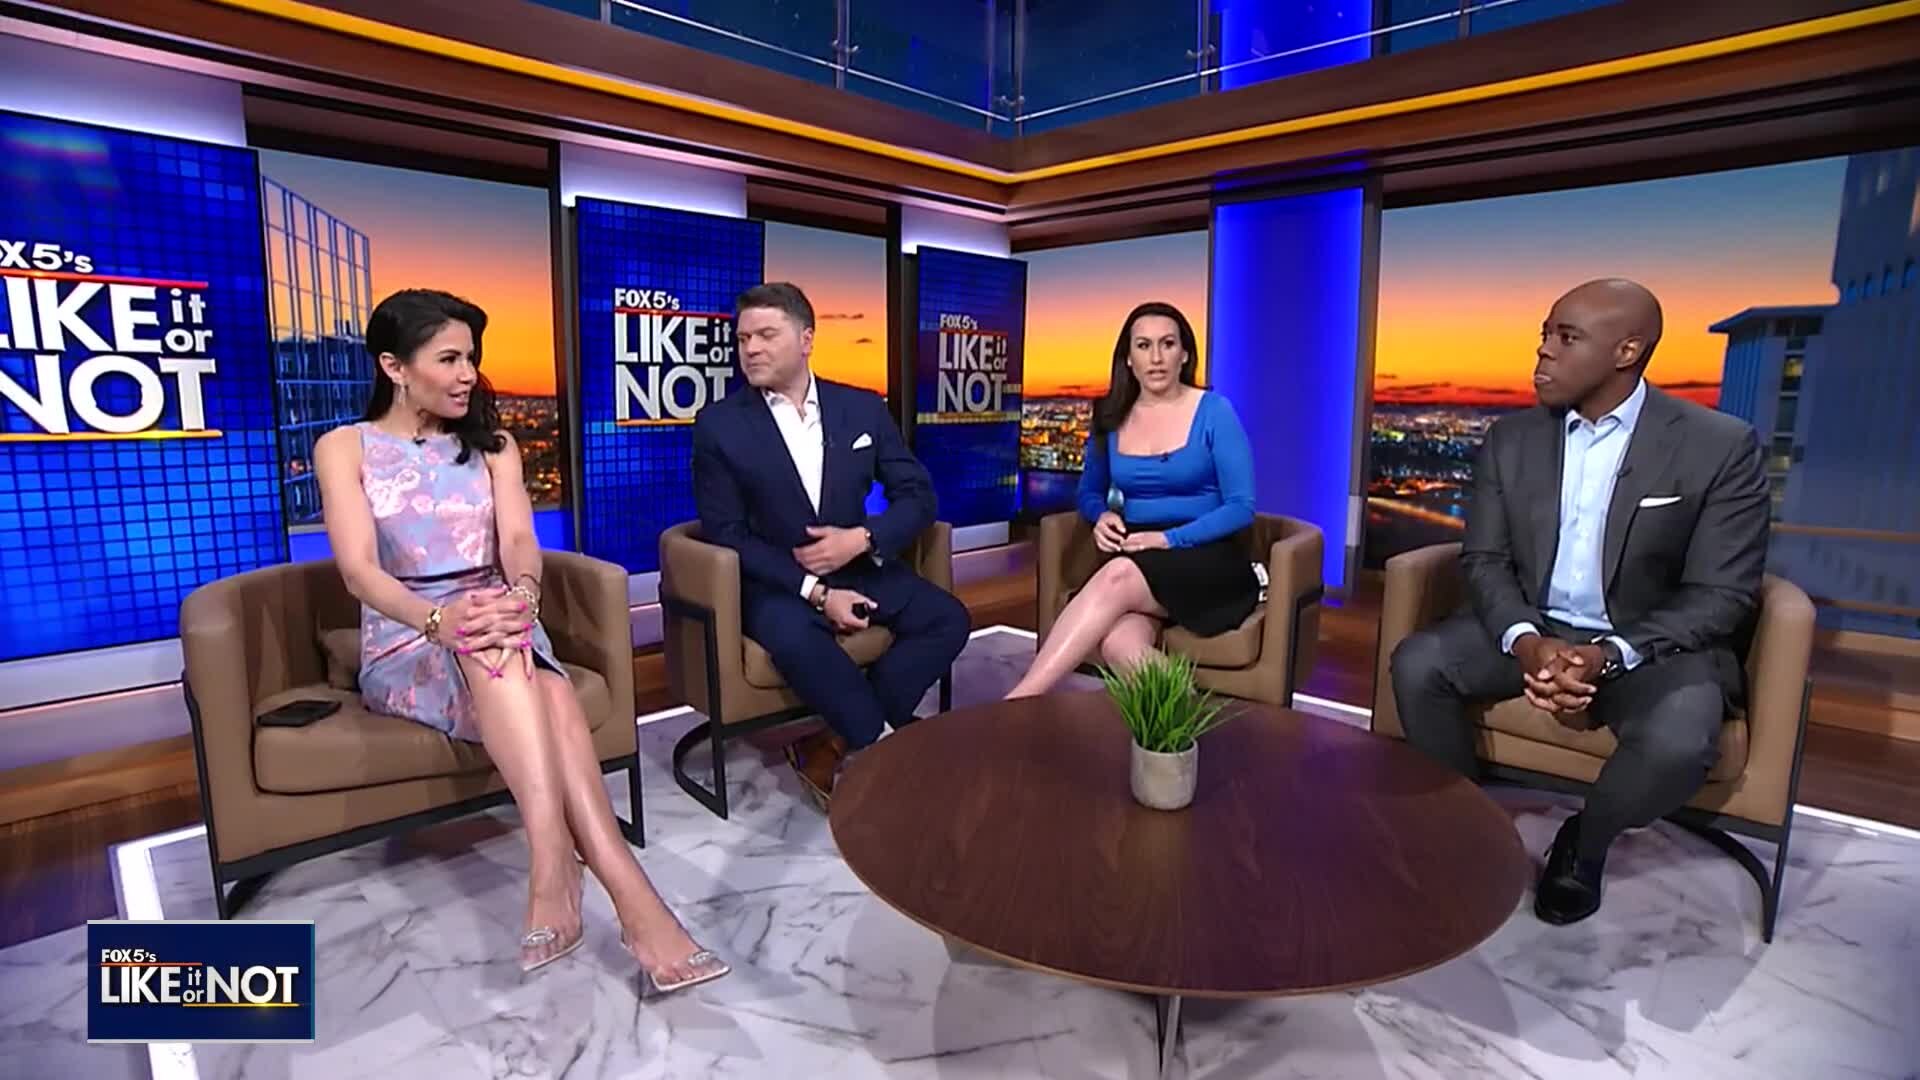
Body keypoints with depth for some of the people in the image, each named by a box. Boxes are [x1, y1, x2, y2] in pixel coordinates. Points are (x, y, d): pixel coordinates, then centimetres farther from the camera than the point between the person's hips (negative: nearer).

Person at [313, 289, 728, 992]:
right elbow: (359, 569, -14)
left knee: (542, 696, -35)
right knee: (491, 651, -38)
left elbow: (519, 542, -7)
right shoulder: (344, 449, 2)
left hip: (498, 630, 3)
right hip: (406, 648, -3)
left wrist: (520, 598, -32)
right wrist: (438, 617, -37)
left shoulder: (491, 446, 11)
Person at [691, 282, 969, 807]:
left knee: (947, 618, -18)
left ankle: (839, 747, -15)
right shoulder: (719, 424, -4)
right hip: (773, 581, -3)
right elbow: (725, 533, -8)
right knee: (794, 638, -35)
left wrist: (862, 539, -17)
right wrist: (815, 592, -18)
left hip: (858, 566, 4)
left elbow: (918, 495, 4)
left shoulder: (863, 407, 3)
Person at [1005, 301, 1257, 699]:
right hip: (1136, 562, 3)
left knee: (1118, 577, -36)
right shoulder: (1111, 416, 9)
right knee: (1117, 646, -34)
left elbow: (1242, 507, -6)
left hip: (1207, 562, -3)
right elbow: (1089, 492, 23)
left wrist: (1169, 538, -18)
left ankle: (1018, 703, -35)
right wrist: (1102, 515, -2)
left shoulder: (1214, 412, -3)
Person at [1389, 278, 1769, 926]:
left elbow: (1721, 596, -11)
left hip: (1655, 645, -2)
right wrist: (1525, 640, -22)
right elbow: (1485, 560, -1)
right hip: (1532, 630, 3)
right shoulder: (1511, 439, 1)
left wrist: (1609, 655, -28)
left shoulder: (1720, 447, -9)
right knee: (1417, 664, -22)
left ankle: (1585, 842, 2)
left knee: (1678, 741, -32)